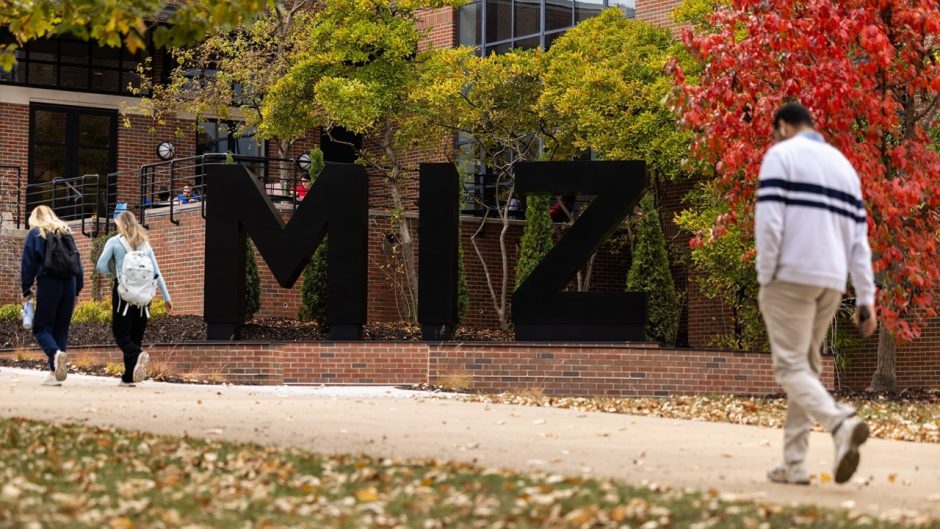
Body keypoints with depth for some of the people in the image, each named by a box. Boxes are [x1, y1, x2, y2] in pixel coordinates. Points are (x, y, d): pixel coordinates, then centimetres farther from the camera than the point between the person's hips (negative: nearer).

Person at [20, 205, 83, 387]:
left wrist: (26, 289, 5)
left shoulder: (35, 233, 5)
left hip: (48, 283, -4)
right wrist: (77, 290, 18)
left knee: (41, 328, 0)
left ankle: (56, 353, -30)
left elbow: (28, 263, 0)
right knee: (61, 329, 8)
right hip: (69, 284, 4)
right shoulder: (66, 232, 17)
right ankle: (56, 372, 1)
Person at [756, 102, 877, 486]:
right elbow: (859, 236, 16)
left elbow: (769, 222, -11)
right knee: (805, 366, 13)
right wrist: (865, 298, 14)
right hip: (832, 281, 6)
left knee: (790, 367, -6)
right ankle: (794, 464, 8)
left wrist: (764, 280, -5)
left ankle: (842, 425, -30)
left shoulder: (781, 155, 1)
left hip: (791, 277, -6)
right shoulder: (843, 164, 20)